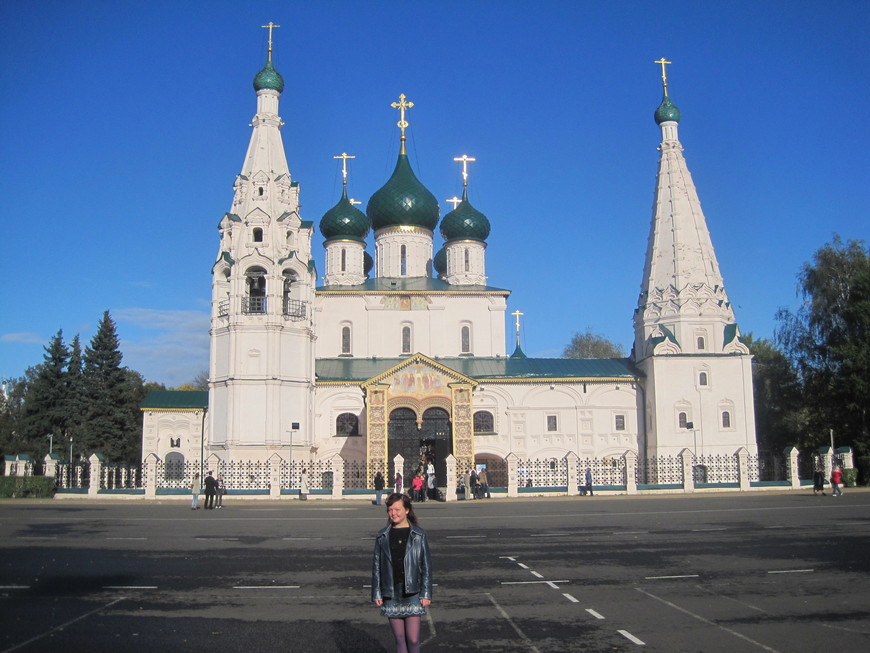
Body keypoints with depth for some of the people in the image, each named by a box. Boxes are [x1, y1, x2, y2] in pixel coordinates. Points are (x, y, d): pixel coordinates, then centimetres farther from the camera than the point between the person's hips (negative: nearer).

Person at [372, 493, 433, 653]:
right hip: (391, 595, 2)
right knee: (399, 639, 7)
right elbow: (376, 566, 8)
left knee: (413, 638, -6)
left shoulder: (419, 535, -1)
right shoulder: (382, 536, 4)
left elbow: (427, 565, 0)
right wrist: (376, 594, 3)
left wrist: (426, 594, -5)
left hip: (413, 593, -2)